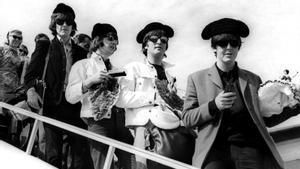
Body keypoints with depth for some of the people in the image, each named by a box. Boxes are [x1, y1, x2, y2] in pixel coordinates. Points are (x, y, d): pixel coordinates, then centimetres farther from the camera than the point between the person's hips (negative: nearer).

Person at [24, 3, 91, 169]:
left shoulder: (81, 52, 16)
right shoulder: (44, 48, 10)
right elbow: (31, 73, 3)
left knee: (81, 152, -3)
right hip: (53, 105, -2)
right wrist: (31, 89, -17)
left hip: (76, 106, 2)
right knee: (53, 154, -1)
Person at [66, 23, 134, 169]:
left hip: (121, 120, 5)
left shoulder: (116, 70, 21)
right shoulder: (82, 65, 6)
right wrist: (90, 81, -16)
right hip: (98, 122, -4)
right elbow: (70, 97, -5)